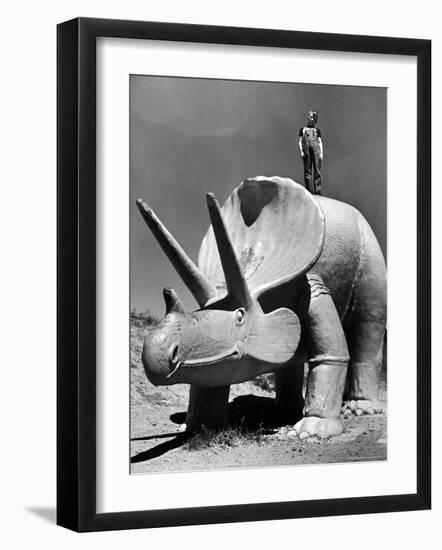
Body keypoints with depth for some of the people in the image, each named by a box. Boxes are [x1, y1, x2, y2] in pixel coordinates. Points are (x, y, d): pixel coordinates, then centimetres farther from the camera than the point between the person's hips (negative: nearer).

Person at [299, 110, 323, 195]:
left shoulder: (317, 130, 18)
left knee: (317, 170, -8)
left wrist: (321, 153, -1)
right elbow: (300, 141, 13)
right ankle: (309, 191, -1)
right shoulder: (302, 130, 19)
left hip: (316, 150, -1)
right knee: (307, 171, -2)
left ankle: (318, 190, -11)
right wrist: (301, 151, -2)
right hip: (306, 150, 1)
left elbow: (320, 142, 11)